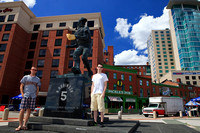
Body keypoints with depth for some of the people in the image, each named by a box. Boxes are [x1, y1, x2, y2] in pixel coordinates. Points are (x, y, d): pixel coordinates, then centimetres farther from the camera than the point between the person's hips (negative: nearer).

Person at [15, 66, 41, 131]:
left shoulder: (37, 79, 12)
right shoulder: (25, 77, 10)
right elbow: (21, 86, 8)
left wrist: (36, 96, 3)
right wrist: (22, 94, -2)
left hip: (33, 97, 1)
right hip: (25, 96, -1)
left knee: (29, 110, 1)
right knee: (22, 110, -4)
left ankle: (24, 125, 9)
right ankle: (20, 125, 6)